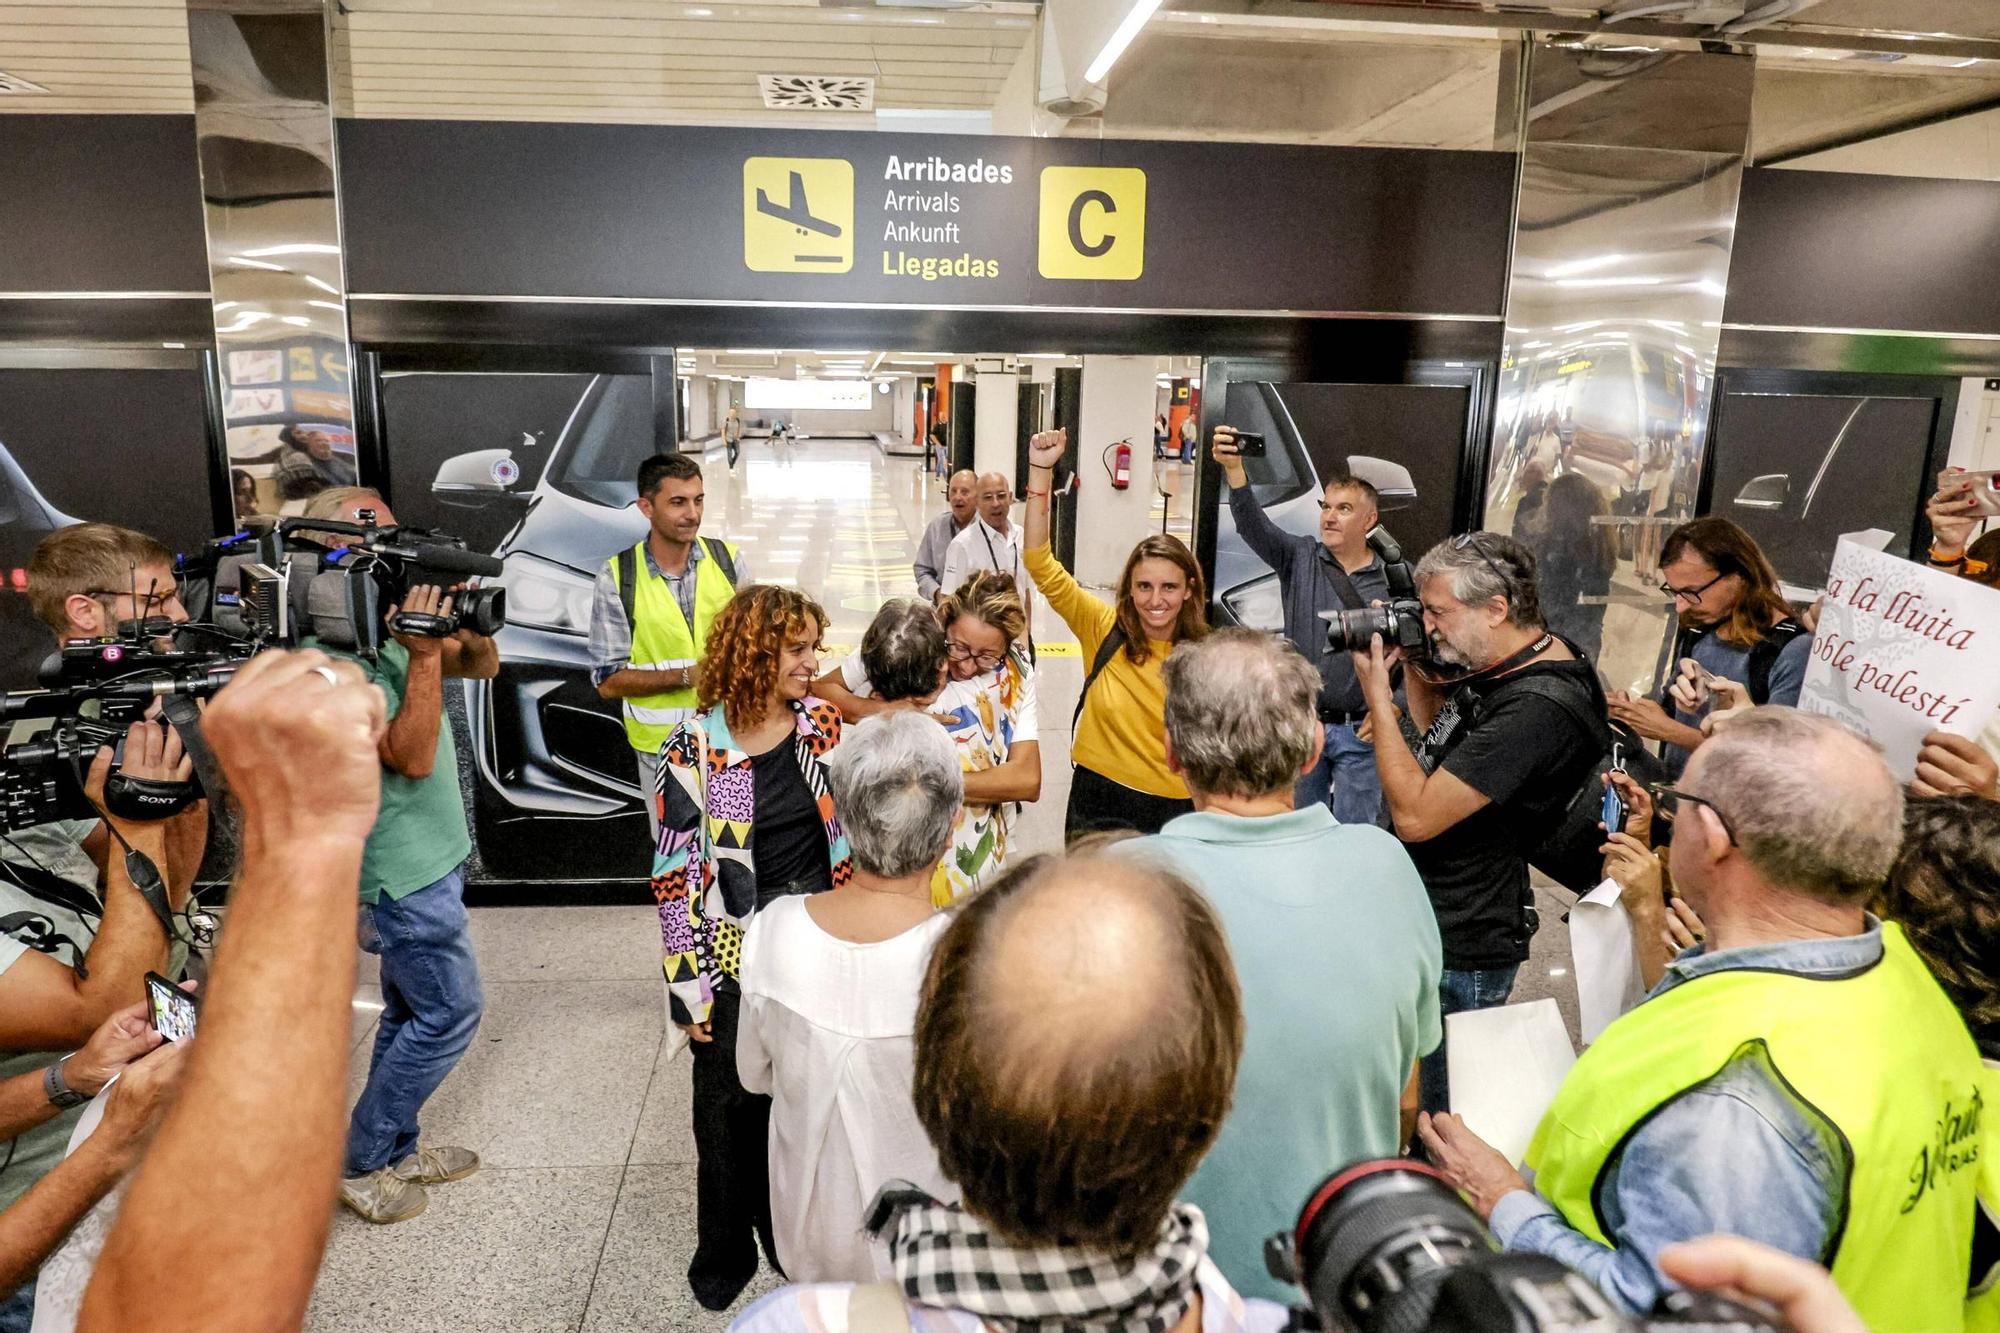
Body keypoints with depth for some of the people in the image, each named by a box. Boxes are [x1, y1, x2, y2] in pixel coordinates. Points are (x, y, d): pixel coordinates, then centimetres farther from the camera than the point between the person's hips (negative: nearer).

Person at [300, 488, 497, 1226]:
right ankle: (360, 1162, 15)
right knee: (451, 1011, 1)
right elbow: (412, 757, -26)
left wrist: (466, 624, -12)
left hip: (423, 858, 9)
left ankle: (395, 1148, 31)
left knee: (410, 1011, 17)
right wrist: (424, 655, -29)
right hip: (407, 869, -9)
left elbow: (485, 666, 8)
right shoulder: (333, 657, -22)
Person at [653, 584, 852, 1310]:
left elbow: (850, 829, 5)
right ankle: (725, 1253, 37)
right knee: (730, 1108, 13)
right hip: (734, 949, -3)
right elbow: (675, 874, -10)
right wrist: (689, 986, -10)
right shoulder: (695, 745, -14)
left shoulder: (822, 722, -3)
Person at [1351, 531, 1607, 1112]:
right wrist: (1413, 665, 5)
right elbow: (1441, 743, 21)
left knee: (1443, 1118, 6)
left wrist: (1376, 693, -19)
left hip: (1460, 953, -9)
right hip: (1431, 920, 9)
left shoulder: (1538, 708, -27)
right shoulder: (1512, 664, 4)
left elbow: (1415, 815, -26)